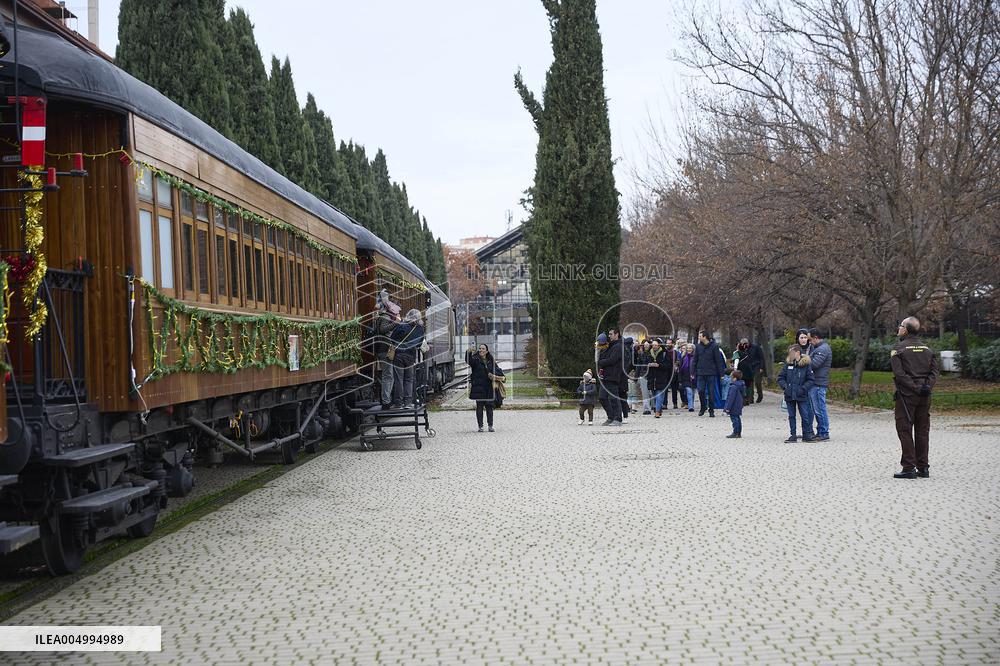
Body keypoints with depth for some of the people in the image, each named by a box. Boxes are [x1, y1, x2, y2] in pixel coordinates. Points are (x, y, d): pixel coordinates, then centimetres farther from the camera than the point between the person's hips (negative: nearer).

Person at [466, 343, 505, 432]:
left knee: (489, 406, 4)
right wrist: (469, 353, -40)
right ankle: (480, 426, 4)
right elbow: (469, 361, -21)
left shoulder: (491, 361, 12)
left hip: (489, 387, 3)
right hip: (478, 386, -3)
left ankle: (490, 425, 12)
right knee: (479, 406, -1)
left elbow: (498, 370, 13)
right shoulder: (476, 359, 0)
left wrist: (493, 375, -8)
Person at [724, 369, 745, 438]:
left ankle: (735, 433, -4)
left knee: (734, 419, -6)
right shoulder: (741, 385, 9)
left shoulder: (734, 387, -22)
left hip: (734, 407, -10)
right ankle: (739, 433, 20)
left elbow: (731, 398, -21)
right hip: (739, 407, 10)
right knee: (738, 419, 14)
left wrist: (728, 407, -16)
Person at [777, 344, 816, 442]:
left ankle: (806, 435, 12)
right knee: (791, 416, 9)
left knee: (805, 416, 2)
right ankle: (793, 435, 16)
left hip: (801, 396, -3)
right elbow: (780, 378, 7)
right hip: (789, 395, 3)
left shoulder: (806, 365, -5)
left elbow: (810, 380, -3)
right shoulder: (787, 364, 4)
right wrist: (785, 386, -9)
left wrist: (803, 388, -15)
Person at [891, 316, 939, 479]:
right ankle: (923, 468, 13)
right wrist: (927, 386, -8)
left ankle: (909, 468, -4)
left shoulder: (898, 349, -5)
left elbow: (899, 374, -15)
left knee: (905, 431, -1)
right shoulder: (927, 349, 12)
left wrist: (915, 387, -15)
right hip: (925, 397, 5)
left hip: (906, 395, -5)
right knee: (922, 431, 10)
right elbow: (934, 371, 4)